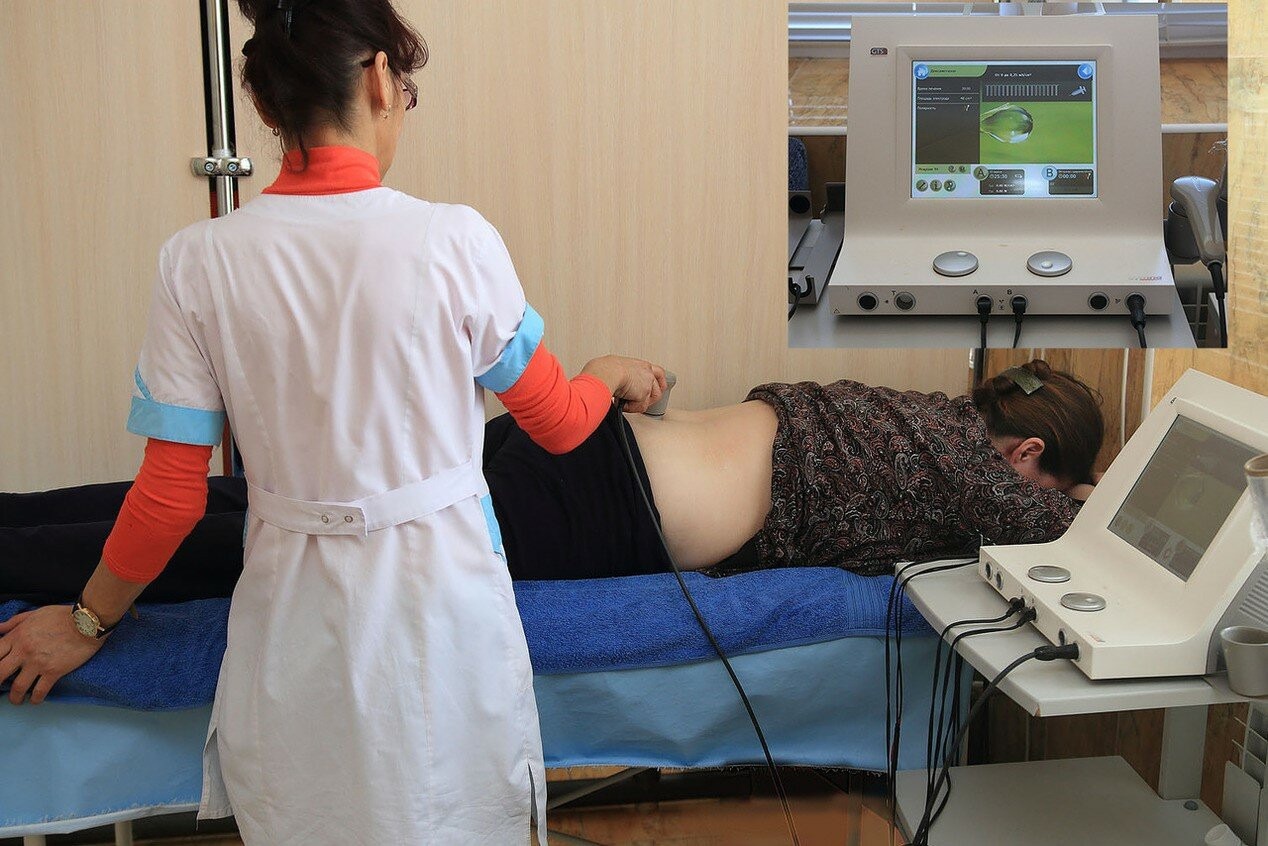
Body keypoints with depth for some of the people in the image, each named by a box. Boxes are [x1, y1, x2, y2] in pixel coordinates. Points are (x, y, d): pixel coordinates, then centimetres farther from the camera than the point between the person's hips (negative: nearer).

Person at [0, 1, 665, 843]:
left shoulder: (202, 260, -8)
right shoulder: (454, 240, -13)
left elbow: (170, 497, -5)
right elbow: (559, 424, 1)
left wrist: (87, 621, 12)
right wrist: (616, 372, 24)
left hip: (299, 620, 2)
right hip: (441, 608, -1)